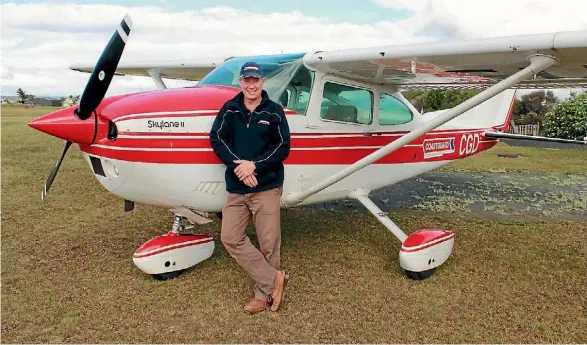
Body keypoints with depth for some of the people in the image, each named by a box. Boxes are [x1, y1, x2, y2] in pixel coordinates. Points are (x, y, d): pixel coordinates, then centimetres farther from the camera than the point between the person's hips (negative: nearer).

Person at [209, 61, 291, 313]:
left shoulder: (274, 111, -1)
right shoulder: (229, 109, 5)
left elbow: (282, 148, -4)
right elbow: (217, 138, -1)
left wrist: (254, 165, -16)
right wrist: (238, 165, -15)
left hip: (267, 188, -3)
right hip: (236, 188, 3)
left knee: (268, 244, 3)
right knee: (230, 238, 1)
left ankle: (264, 293, 21)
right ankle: (274, 278, 11)